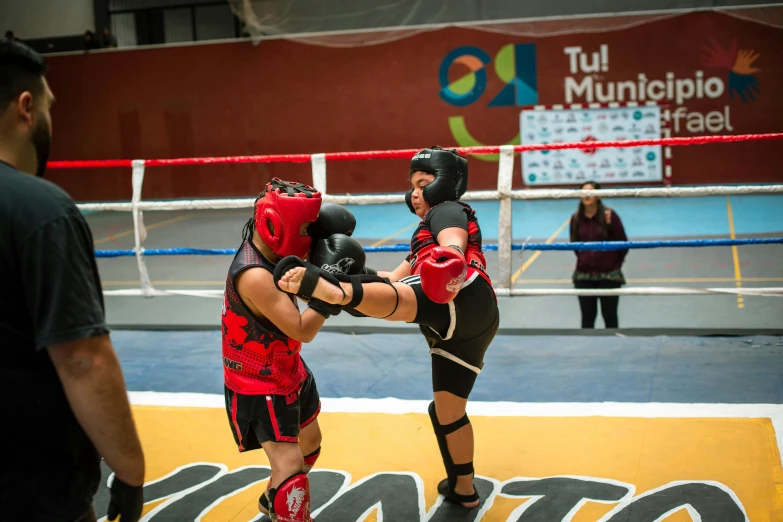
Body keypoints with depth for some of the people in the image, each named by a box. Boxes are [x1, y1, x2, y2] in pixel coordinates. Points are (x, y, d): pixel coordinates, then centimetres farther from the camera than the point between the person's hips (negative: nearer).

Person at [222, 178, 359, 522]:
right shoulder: (254, 276, -34)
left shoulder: (272, 252, -8)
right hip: (259, 385, -10)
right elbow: (303, 331, -32)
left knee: (310, 441, 26)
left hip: (288, 371, 10)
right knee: (289, 462, -17)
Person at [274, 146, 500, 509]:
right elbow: (398, 280, 33)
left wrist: (451, 262, -35)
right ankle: (464, 489, 35)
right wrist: (357, 274, 16)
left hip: (461, 304, -10)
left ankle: (329, 289, -67)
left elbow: (455, 247, -12)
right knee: (447, 412, 20)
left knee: (403, 301, -37)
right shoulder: (427, 233, 41)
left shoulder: (447, 211, 12)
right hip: (465, 327, 10)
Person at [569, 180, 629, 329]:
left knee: (610, 316, 9)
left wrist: (615, 264, 4)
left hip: (608, 276, -2)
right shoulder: (576, 218, -1)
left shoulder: (609, 216, -10)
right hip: (583, 277, 2)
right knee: (587, 317, 9)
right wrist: (584, 260, 9)